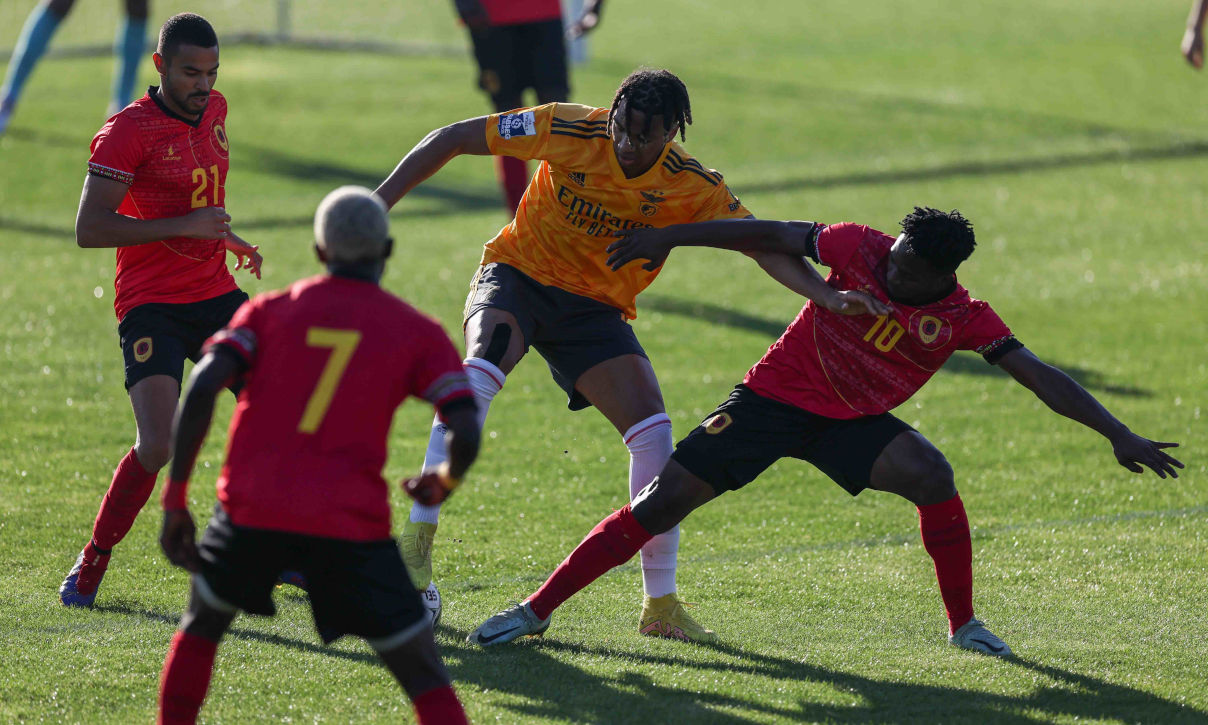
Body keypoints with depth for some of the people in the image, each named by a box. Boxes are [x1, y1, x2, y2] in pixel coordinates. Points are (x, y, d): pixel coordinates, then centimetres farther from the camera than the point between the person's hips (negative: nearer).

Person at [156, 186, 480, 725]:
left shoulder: (271, 310, 12)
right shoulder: (417, 333, 7)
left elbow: (202, 389, -3)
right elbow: (466, 434, -4)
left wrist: (175, 499, 1)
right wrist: (444, 482, 19)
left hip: (252, 508, 2)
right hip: (349, 520, -2)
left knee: (201, 627, 29)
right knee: (424, 675, 4)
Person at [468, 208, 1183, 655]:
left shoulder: (964, 318, -17)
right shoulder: (861, 249, -18)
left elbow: (1039, 375, -19)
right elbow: (772, 236, -9)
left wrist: (1117, 434, -26)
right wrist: (669, 238, -7)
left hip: (852, 423, 1)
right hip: (772, 398, -1)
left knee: (934, 476, -27)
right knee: (661, 504, -9)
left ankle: (964, 625, -7)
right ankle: (538, 609, 2)